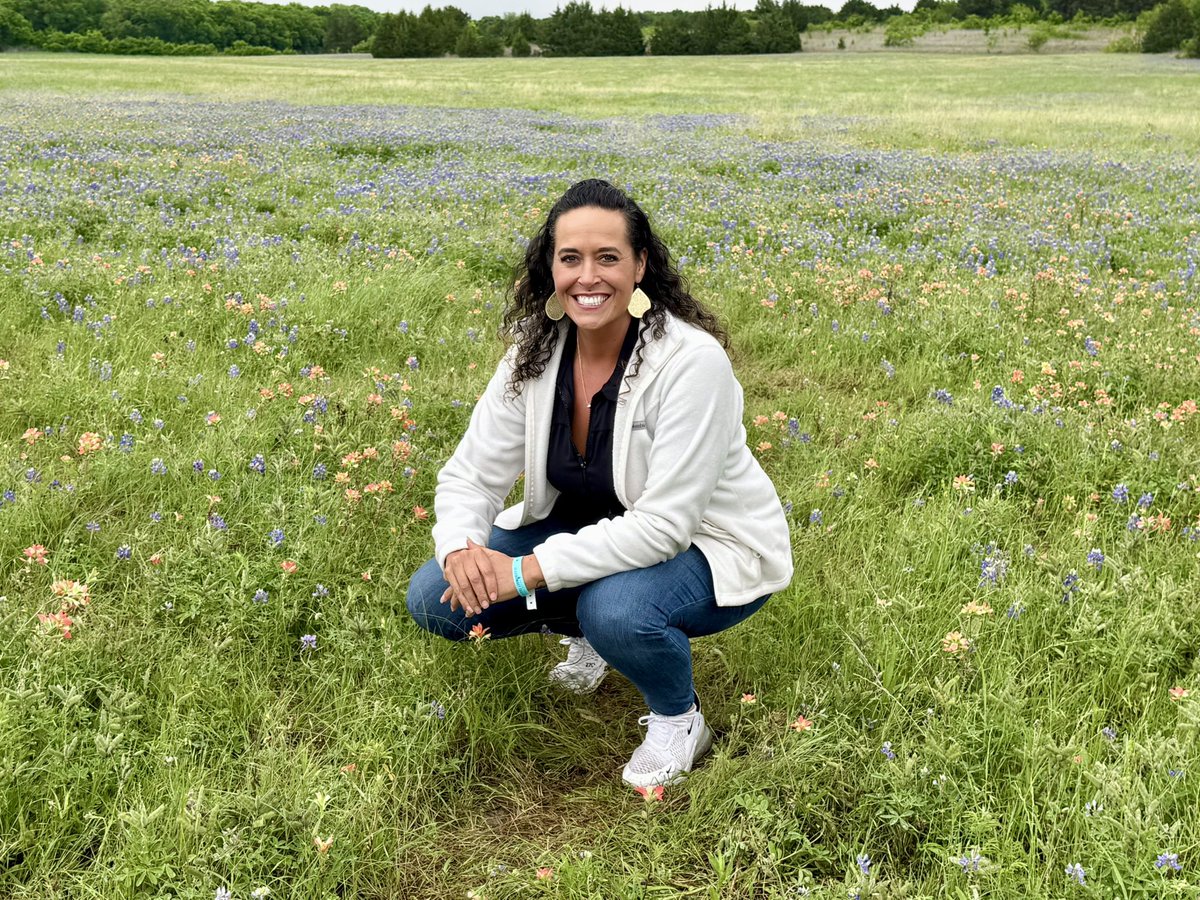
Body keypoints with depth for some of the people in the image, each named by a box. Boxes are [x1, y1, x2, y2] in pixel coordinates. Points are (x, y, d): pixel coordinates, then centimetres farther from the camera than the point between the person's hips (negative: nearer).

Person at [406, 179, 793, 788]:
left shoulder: (691, 361, -28)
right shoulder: (536, 353, -10)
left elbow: (665, 524, -31)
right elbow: (470, 475, -7)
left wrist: (527, 572, -33)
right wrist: (460, 549, -30)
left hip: (709, 547, -5)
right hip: (595, 531, 6)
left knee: (616, 611, -38)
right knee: (435, 597, -10)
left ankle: (680, 719, -2)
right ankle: (586, 630, 17)